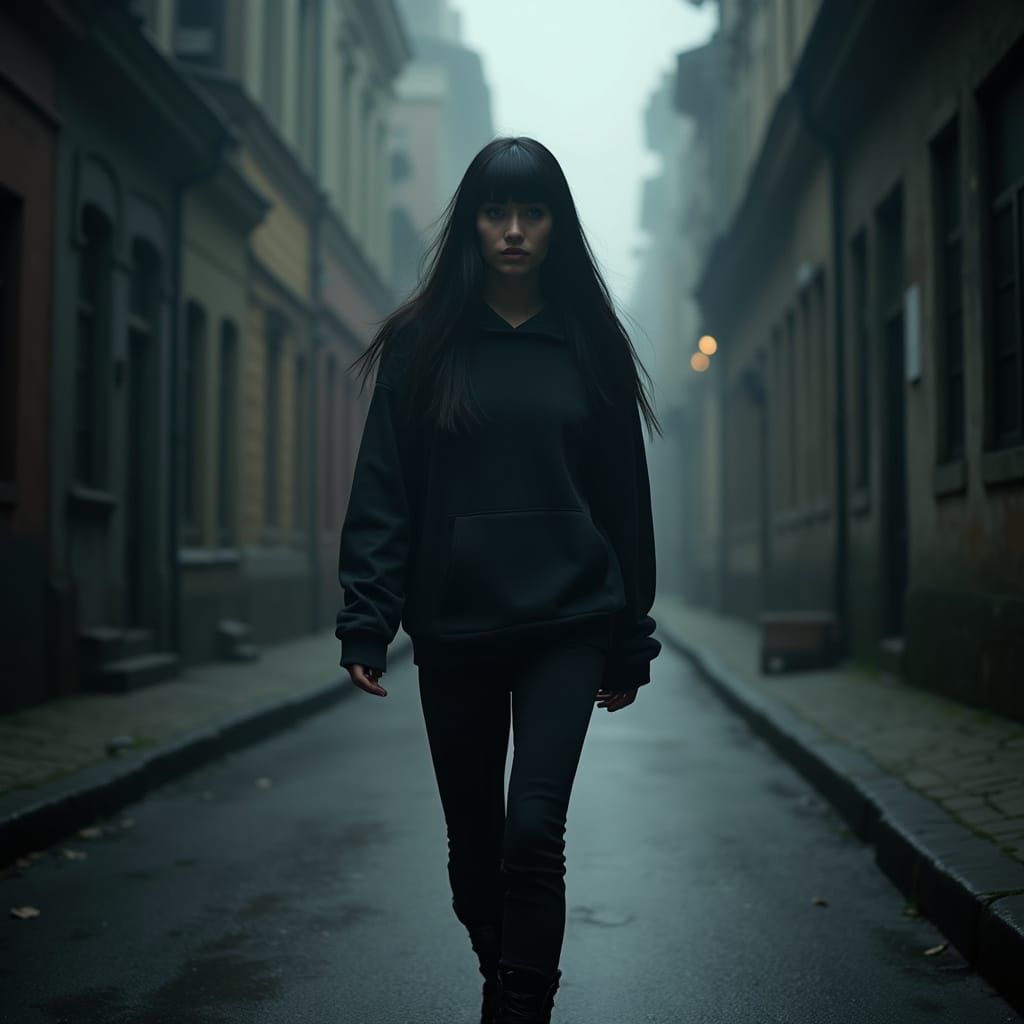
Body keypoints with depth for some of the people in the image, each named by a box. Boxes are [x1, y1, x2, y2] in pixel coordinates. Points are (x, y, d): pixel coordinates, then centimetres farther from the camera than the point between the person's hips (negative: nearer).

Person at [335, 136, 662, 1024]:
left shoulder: (591, 346, 5)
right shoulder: (423, 343, 3)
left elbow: (624, 495, 7)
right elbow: (383, 491, 0)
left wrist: (630, 639, 7)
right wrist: (367, 622, -8)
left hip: (565, 623, -1)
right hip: (453, 627, 1)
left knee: (534, 832, -13)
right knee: (474, 843, 12)